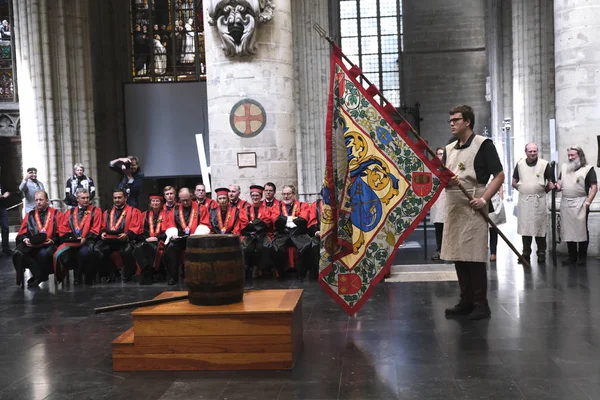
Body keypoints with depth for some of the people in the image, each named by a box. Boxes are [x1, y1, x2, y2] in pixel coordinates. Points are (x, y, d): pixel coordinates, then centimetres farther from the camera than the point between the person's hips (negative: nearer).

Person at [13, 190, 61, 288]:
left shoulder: (56, 214, 10)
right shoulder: (30, 215, 19)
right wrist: (25, 239, -7)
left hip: (49, 245, -3)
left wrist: (52, 240, -15)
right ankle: (39, 275, -23)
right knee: (18, 253, -30)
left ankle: (38, 277, -14)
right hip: (31, 245, 3)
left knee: (44, 253, -39)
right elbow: (21, 234, 16)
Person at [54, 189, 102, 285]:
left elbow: (96, 230, 2)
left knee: (84, 252, -36)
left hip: (87, 241, -3)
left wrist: (85, 238, -14)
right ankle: (60, 278, -5)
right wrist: (69, 238, -8)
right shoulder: (70, 212, 20)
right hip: (71, 241, 3)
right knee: (58, 254, -26)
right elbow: (62, 228, 12)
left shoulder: (95, 211, 11)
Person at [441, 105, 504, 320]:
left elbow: (499, 176, -8)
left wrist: (484, 199, -18)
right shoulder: (449, 149, 16)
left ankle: (481, 304, 4)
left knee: (474, 256, -5)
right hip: (453, 205, 7)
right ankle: (466, 301, 19)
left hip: (473, 206, -7)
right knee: (457, 254, 9)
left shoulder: (483, 144, -4)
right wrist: (446, 181, -6)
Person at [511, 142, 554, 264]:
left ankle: (541, 253, 10)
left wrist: (544, 190, -3)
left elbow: (550, 182, 5)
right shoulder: (520, 164, 6)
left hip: (539, 200, -2)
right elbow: (514, 182, 12)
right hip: (523, 200, 2)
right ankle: (526, 253, 14)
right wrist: (524, 190, 6)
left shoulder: (544, 164, -1)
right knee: (524, 226, 6)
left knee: (539, 226, 0)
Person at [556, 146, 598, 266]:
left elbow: (594, 187, -5)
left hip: (580, 203, -5)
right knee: (568, 230, 7)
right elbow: (559, 183, 20)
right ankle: (572, 256, 16)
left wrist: (587, 203, -13)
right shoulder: (564, 167, 16)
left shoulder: (588, 169, -1)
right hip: (565, 203, 5)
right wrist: (556, 187, -4)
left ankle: (582, 257, 8)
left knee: (581, 230, -1)